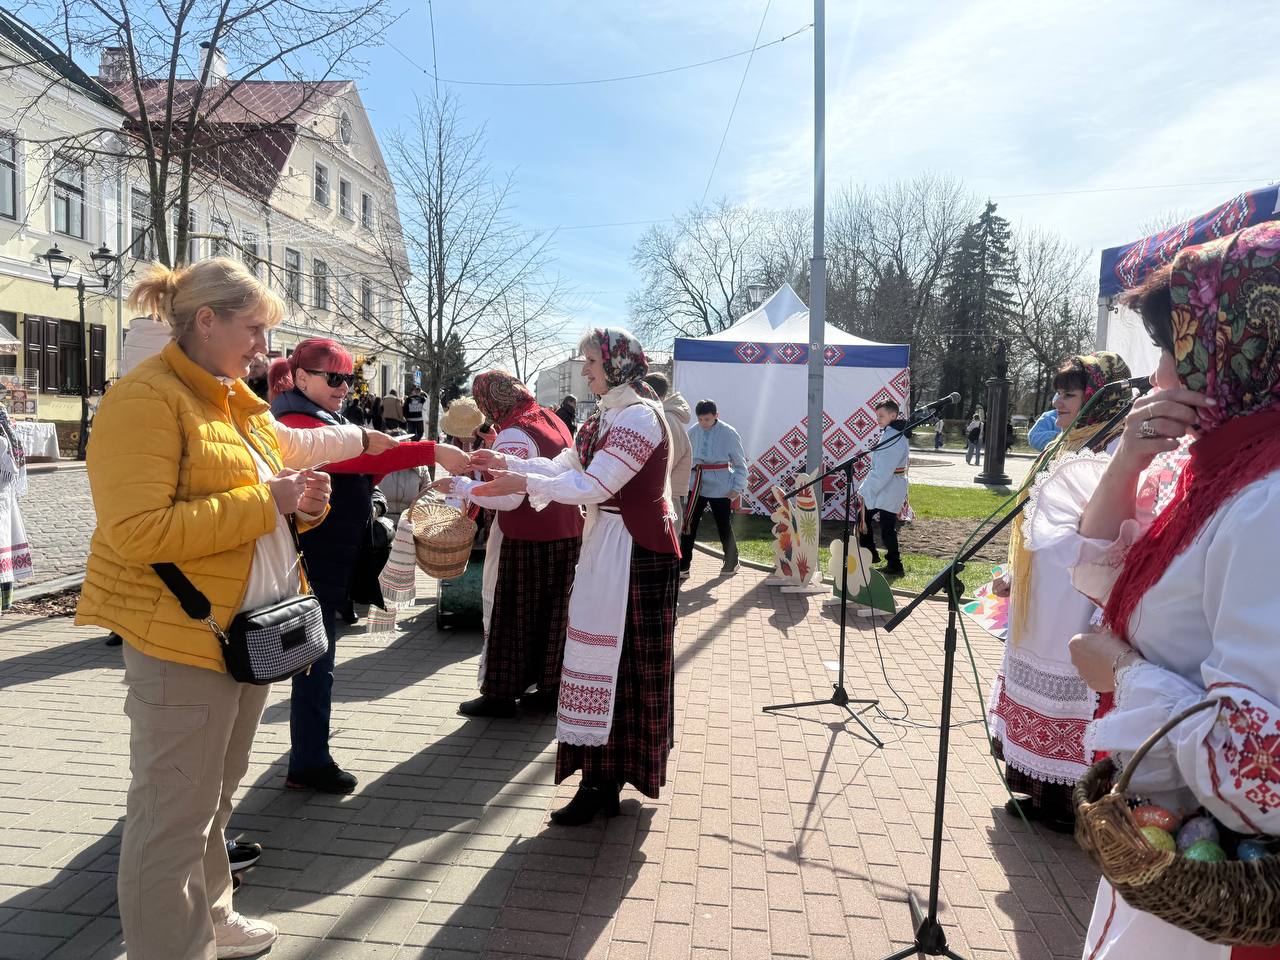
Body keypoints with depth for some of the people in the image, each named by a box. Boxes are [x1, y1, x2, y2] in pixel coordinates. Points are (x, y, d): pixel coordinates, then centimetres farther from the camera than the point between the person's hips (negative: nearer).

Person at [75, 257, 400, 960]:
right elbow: (137, 532, -25)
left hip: (253, 630, 9)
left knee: (214, 792, 23)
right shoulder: (144, 399, -16)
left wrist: (303, 501, -2)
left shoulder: (240, 402, 12)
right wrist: (266, 501, -23)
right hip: (180, 638, -9)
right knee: (174, 813, 3)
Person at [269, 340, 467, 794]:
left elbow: (357, 467, 17)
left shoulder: (323, 420, 16)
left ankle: (309, 751, 31)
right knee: (316, 661, -2)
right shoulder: (296, 424, -17)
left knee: (316, 658, 18)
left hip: (331, 563, 10)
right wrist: (433, 451, -41)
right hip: (313, 565, -10)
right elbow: (357, 453, -34)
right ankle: (308, 764, 10)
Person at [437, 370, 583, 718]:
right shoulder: (552, 420, 8)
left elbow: (508, 497, -23)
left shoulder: (514, 434, -17)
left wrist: (459, 485, -14)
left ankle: (501, 693, 13)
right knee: (552, 614, 15)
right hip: (566, 535, 8)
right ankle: (549, 686, 25)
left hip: (528, 542, -8)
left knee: (510, 615, 4)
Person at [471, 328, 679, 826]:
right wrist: (507, 462, 7)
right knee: (608, 658, 13)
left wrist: (523, 483, -20)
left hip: (635, 553, -9)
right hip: (606, 547, 9)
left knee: (623, 661, -1)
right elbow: (566, 467, 14)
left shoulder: (639, 417, -16)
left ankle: (602, 783, 10)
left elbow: (593, 485, -21)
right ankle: (605, 778, 24)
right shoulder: (609, 415, 15)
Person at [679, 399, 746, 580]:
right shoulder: (693, 432, -2)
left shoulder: (728, 433, -10)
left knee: (724, 526, 9)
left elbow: (740, 464, -3)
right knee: (689, 525, 0)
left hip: (720, 488, -3)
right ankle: (683, 567, 6)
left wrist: (737, 487, -7)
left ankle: (731, 563, 30)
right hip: (697, 485, 3)